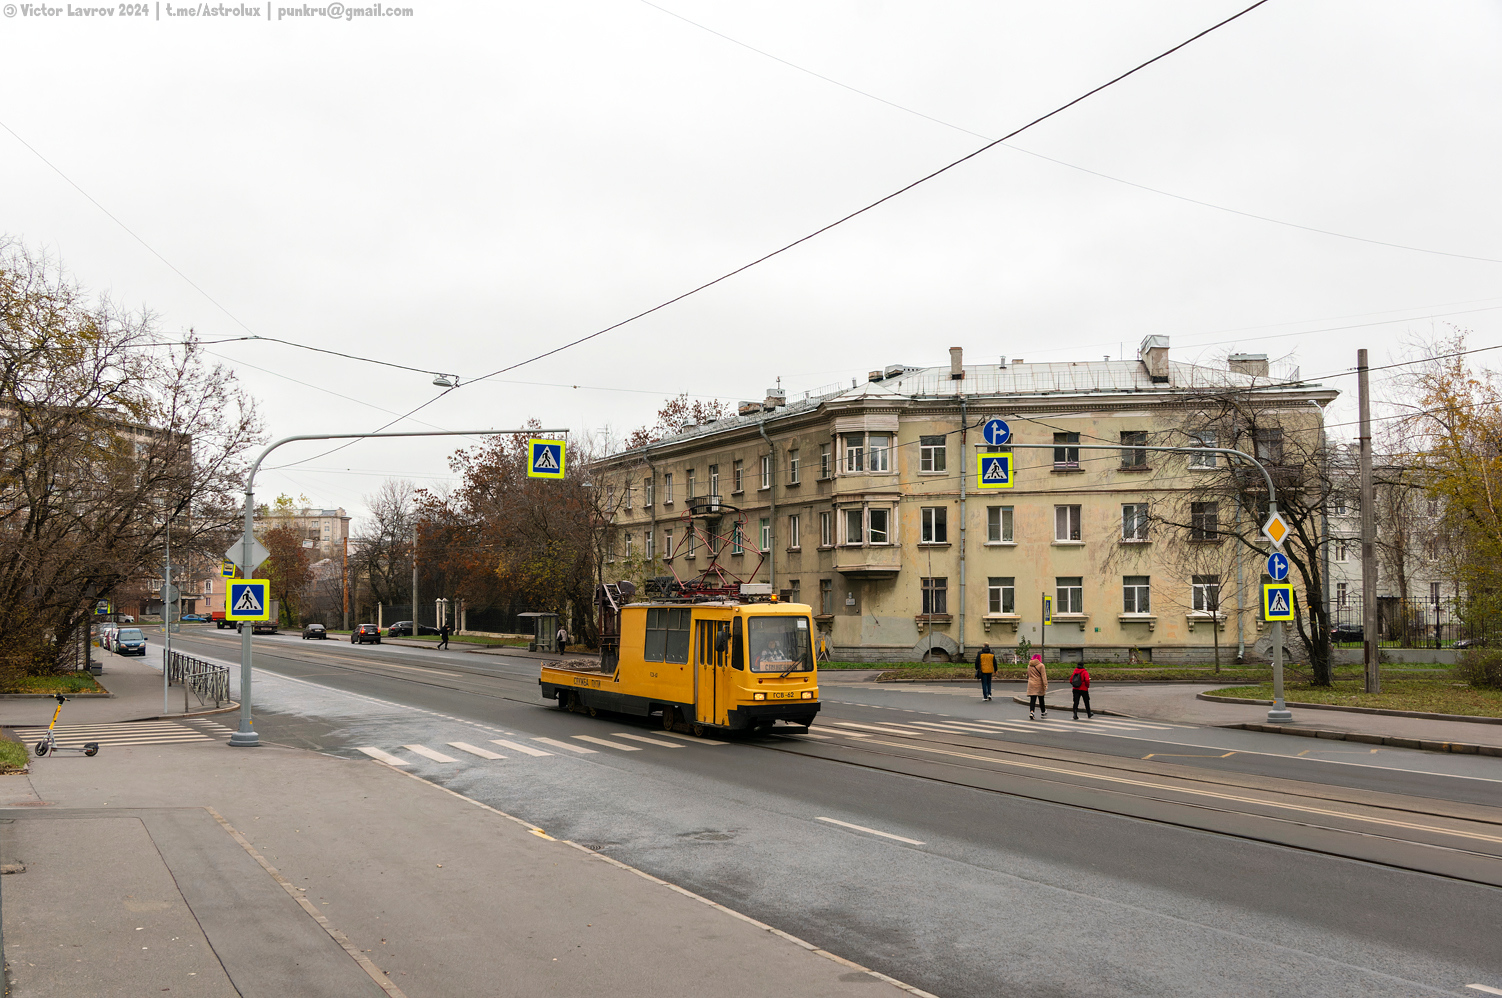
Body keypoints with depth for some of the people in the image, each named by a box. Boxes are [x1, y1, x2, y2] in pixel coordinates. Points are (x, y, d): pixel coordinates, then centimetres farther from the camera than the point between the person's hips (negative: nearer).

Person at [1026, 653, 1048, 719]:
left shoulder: (1029, 666, 9)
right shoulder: (1041, 665, -8)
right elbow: (1043, 676, -12)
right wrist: (1045, 684, -13)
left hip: (1031, 684, 3)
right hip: (1039, 684, -3)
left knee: (1032, 699, -2)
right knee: (1041, 699, 13)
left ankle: (1031, 712, -19)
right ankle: (1043, 712, 28)